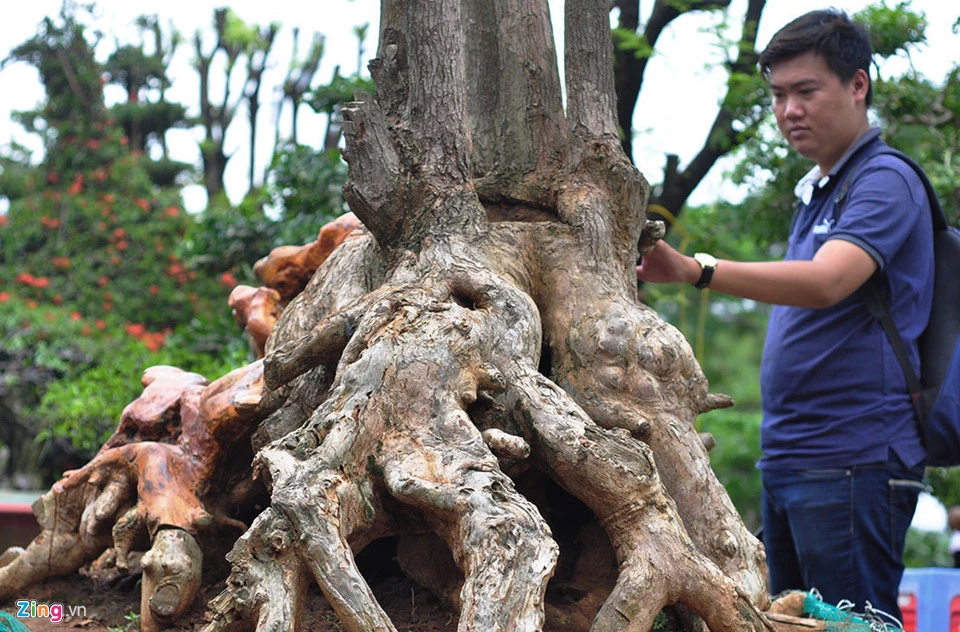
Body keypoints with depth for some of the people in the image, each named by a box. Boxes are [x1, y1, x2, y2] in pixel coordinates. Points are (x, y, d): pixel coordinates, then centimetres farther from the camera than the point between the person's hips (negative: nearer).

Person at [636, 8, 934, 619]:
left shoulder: (885, 181, -10)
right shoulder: (816, 193, 20)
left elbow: (825, 282, -28)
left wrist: (693, 269, -38)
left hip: (853, 461, -9)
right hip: (788, 464, 10)